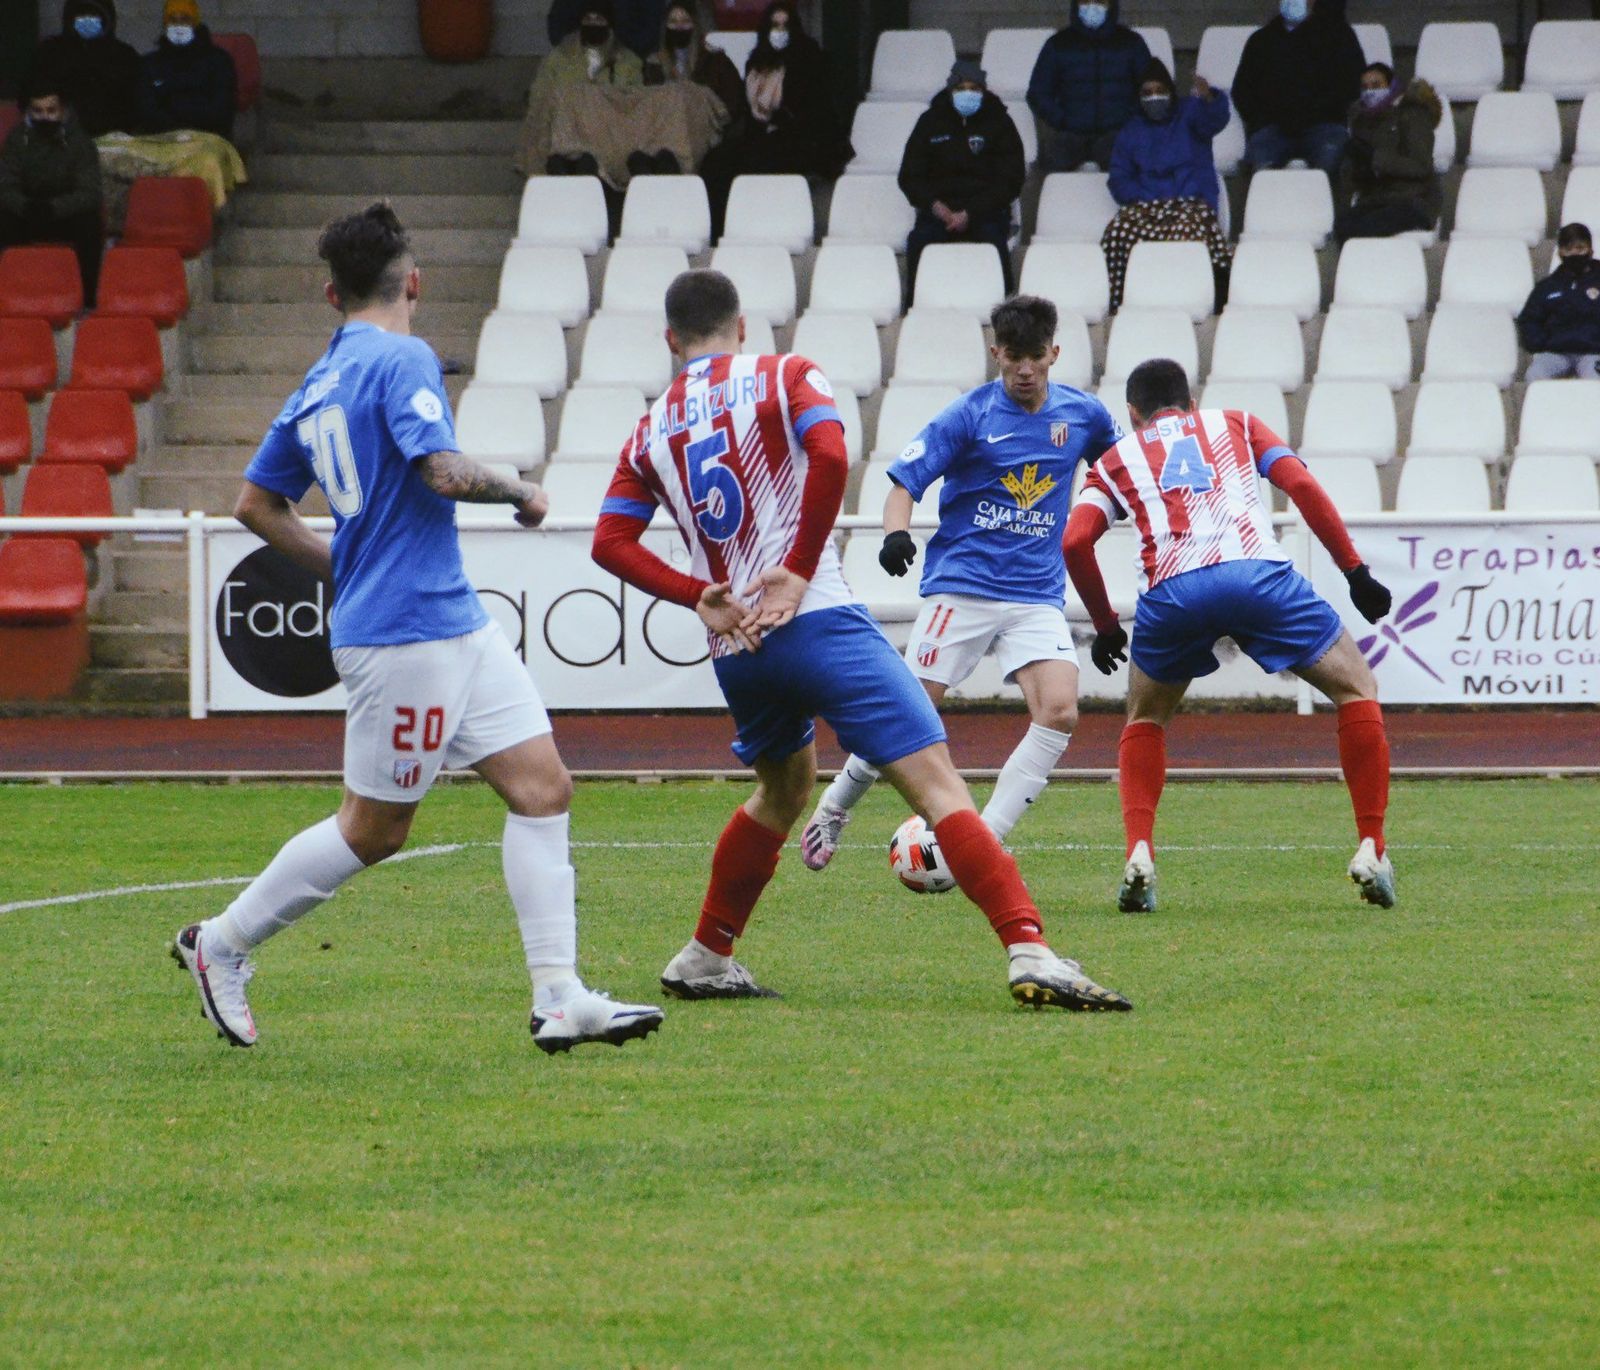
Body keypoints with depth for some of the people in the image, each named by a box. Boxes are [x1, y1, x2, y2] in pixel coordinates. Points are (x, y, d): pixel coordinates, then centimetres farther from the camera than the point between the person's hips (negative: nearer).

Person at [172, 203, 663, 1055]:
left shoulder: (319, 386, 13)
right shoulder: (402, 361, -13)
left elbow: (258, 503, 19)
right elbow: (445, 472, -24)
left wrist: (343, 570, 26)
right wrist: (523, 495, -6)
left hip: (454, 624, 9)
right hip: (406, 635, -9)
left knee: (542, 787, 1)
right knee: (374, 830, 2)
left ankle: (559, 999, -3)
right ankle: (221, 946, 17)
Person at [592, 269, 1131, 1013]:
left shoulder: (651, 432, 17)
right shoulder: (783, 377, 5)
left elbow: (610, 541, 8)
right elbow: (829, 454, -14)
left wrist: (700, 595, 1)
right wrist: (799, 572, -9)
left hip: (735, 651, 6)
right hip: (816, 620, -5)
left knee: (784, 784, 31)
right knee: (935, 781, -12)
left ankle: (704, 960, 36)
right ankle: (1030, 952, -26)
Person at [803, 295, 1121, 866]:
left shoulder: (1082, 414, 5)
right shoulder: (970, 415, -6)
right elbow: (906, 480, -10)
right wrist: (896, 533, -28)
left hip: (1038, 594, 3)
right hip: (961, 586, -3)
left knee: (1060, 712, -19)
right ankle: (831, 812, 20)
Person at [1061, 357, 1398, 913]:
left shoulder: (1117, 459, 28)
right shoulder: (1232, 424, 29)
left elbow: (1075, 541, 12)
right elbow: (1302, 485, 13)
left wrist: (1105, 627, 24)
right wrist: (1356, 572, 13)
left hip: (1170, 592, 1)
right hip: (1258, 572, -1)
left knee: (1145, 720, 27)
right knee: (1356, 689, 16)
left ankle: (1139, 852, 7)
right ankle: (1371, 850, 7)